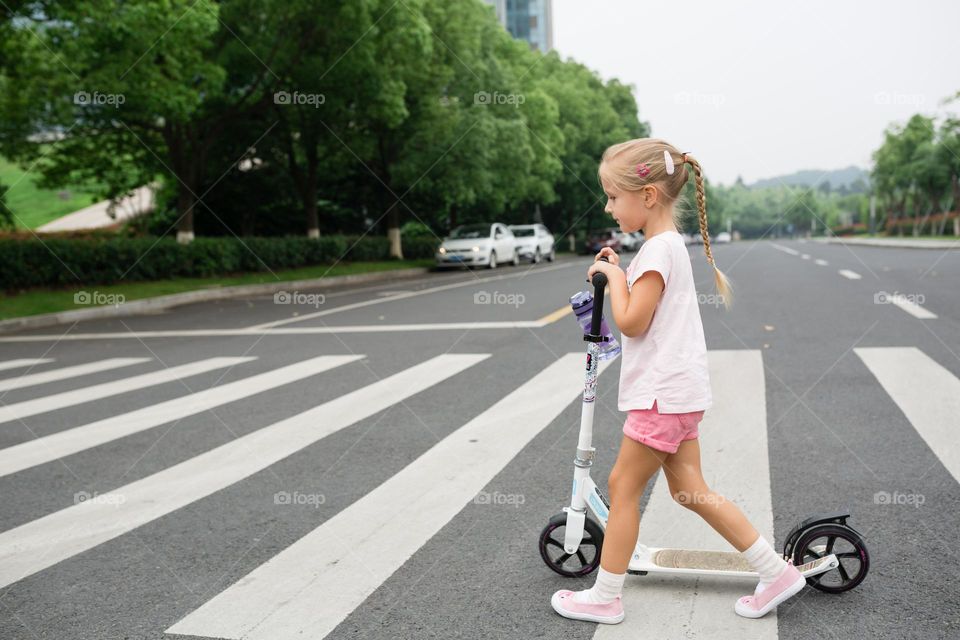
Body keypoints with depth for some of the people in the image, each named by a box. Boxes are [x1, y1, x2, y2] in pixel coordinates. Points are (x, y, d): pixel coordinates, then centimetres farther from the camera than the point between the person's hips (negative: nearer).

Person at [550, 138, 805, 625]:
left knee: (623, 485, 1)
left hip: (663, 393, -10)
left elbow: (631, 321, -20)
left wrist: (613, 274, -8)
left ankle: (604, 597, 14)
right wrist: (616, 272, 8)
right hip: (677, 389, 10)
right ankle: (776, 572, 19)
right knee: (689, 489, 14)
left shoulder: (659, 248, -17)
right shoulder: (668, 244, 14)